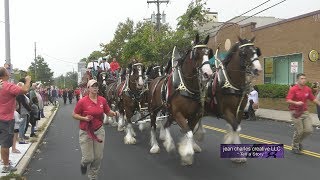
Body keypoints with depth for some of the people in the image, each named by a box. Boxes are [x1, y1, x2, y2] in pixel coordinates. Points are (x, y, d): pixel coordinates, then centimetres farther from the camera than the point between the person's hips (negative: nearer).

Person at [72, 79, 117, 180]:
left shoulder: (102, 100, -1)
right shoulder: (82, 101, -13)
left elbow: (108, 112, 10)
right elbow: (74, 115, -3)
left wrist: (113, 113, -11)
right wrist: (84, 118, -20)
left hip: (99, 131, 4)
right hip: (86, 132, -3)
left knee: (98, 157, 8)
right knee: (89, 158, -2)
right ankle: (83, 163, 37)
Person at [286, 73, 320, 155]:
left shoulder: (308, 89, 5)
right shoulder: (293, 89, -12)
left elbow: (313, 99, 16)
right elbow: (288, 100, -18)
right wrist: (296, 103, -33)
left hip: (305, 112, 6)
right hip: (296, 112, -6)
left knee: (309, 130, 0)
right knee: (299, 131, -5)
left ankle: (299, 141, 28)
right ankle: (295, 148, 15)